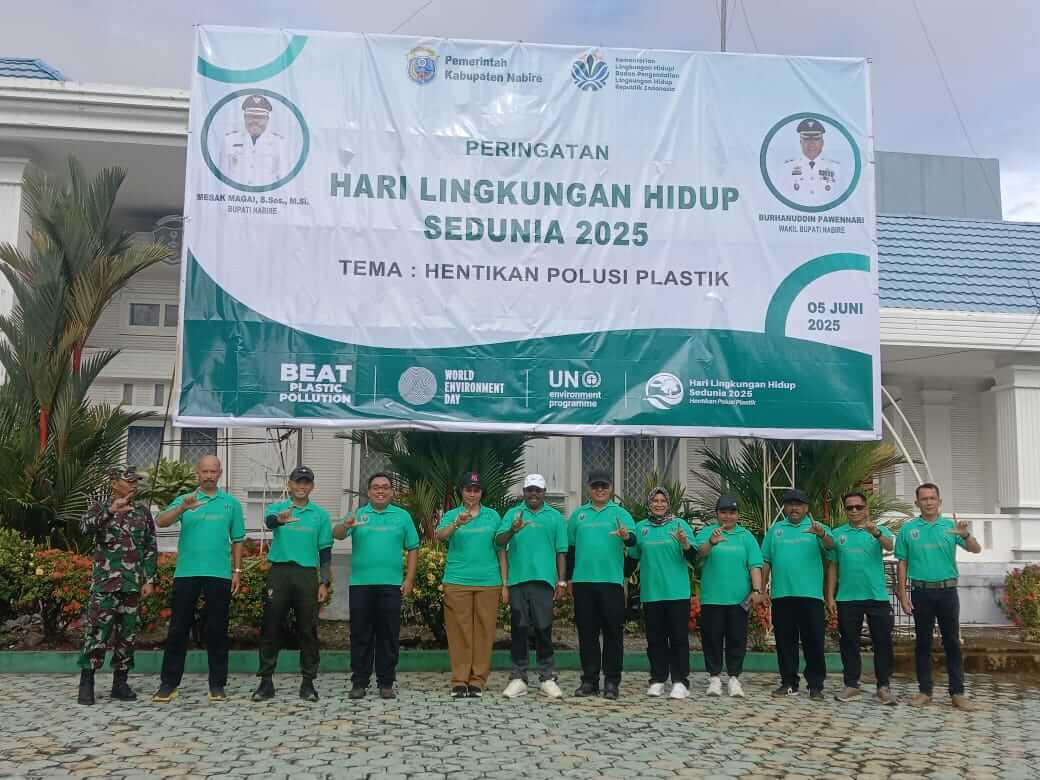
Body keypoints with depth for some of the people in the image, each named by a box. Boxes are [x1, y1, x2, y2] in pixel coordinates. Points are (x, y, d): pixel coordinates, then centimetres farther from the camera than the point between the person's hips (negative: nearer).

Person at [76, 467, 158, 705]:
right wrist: (111, 510, -31)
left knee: (127, 633, 6)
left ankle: (120, 683, 15)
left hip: (133, 584, 3)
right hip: (105, 582, -3)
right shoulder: (99, 505, 3)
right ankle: (86, 684, 4)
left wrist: (149, 579, 3)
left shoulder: (142, 511, 10)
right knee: (97, 631, -6)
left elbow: (151, 548, 10)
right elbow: (86, 527, -18)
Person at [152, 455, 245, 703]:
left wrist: (237, 571, 5)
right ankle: (168, 683, 11)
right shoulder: (184, 500, 7)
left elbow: (237, 540, 10)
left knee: (217, 630, 5)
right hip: (186, 573, 0)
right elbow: (161, 522, -9)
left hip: (219, 575, 0)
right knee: (178, 629, 3)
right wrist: (183, 508, -26)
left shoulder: (231, 503, 8)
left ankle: (217, 685, 12)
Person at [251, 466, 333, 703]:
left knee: (308, 630, 3)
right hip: (279, 572, -1)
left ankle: (308, 682, 11)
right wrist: (280, 519, -45)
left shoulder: (320, 515, 9)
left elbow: (325, 551, 9)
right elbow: (269, 520, -21)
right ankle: (266, 681, 10)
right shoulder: (276, 509, 5)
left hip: (307, 574, 1)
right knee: (271, 628, 1)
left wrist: (324, 582, 1)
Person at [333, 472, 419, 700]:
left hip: (391, 585, 0)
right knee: (360, 635, 5)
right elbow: (337, 535, -7)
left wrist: (409, 580, 0)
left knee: (389, 636, 4)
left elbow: (412, 549, 8)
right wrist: (345, 525, -30)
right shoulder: (357, 515, 7)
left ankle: (386, 683, 13)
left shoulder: (402, 516, 8)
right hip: (360, 584, 0)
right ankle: (359, 682, 14)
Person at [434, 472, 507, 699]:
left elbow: (501, 550, 11)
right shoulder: (451, 515, 7)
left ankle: (478, 681, 9)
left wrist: (505, 584, 7)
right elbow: (439, 536, -13)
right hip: (457, 582, -1)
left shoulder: (493, 516, 10)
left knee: (484, 632, 1)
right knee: (459, 632, -1)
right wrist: (457, 523, -32)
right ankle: (459, 681, 6)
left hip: (488, 583, 1)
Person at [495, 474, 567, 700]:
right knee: (519, 628, 4)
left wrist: (562, 581, 3)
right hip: (518, 579, 1)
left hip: (544, 579, -1)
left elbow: (561, 552, 9)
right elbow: (499, 542, -3)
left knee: (543, 628, 0)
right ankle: (518, 678, 10)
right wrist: (513, 531, -23)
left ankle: (548, 678, 7)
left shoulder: (555, 517, 10)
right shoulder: (513, 514, 10)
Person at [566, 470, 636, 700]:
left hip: (611, 581, -2)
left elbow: (633, 539, -11)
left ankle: (612, 681, 7)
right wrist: (568, 578, 12)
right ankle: (589, 680, 15)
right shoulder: (578, 514, 11)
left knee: (613, 632, 1)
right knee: (587, 633, 7)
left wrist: (626, 536, -34)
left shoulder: (620, 514, 5)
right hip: (582, 582, 2)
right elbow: (570, 548, 15)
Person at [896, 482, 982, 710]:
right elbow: (902, 564, 5)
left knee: (952, 642, 4)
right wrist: (902, 595, 0)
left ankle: (957, 693, 9)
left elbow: (976, 549, -6)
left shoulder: (951, 525, 3)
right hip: (921, 591, 0)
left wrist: (966, 535, -28)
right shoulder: (908, 529, 3)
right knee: (923, 642, 6)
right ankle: (925, 691, 13)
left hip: (947, 590, 0)